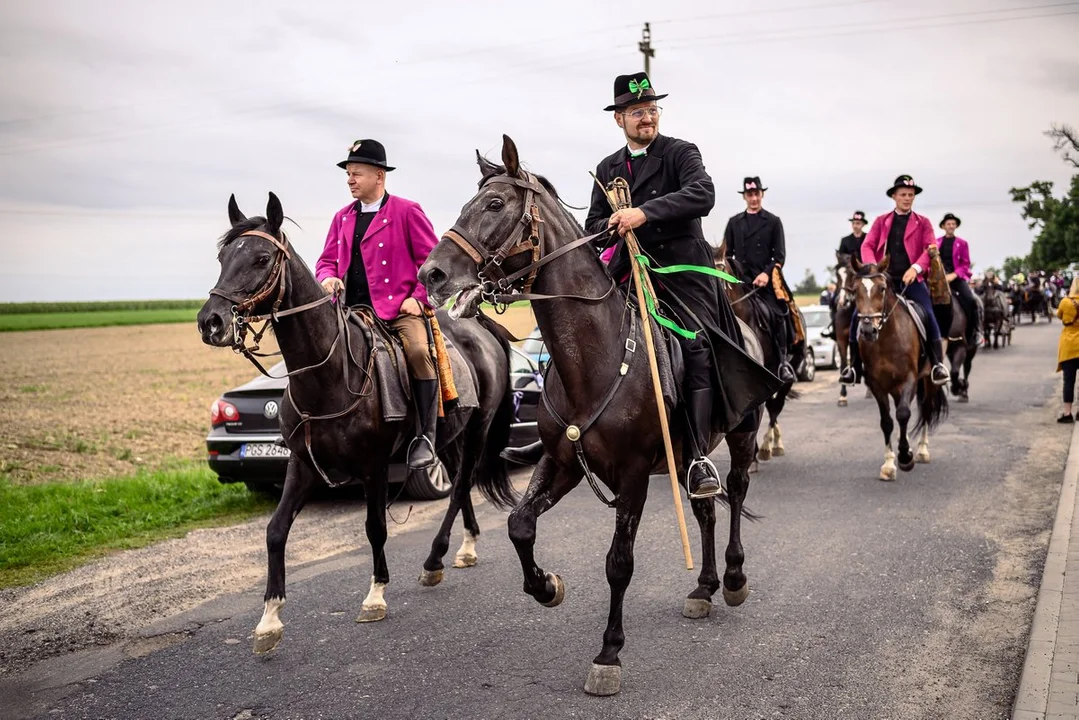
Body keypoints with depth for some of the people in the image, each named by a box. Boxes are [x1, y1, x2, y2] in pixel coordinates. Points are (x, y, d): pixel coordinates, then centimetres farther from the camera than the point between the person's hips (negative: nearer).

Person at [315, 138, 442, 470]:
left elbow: (433, 259, 0)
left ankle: (425, 436, -22)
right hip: (354, 311, 6)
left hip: (400, 309, -5)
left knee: (419, 351, -31)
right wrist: (328, 277, -4)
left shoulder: (407, 211, 2)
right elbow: (327, 259, 19)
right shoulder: (342, 217, 17)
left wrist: (418, 297, -11)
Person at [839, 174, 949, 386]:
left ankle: (937, 363, -8)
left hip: (912, 279, -1)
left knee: (928, 314, -20)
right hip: (883, 278, 1)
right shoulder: (881, 221, 14)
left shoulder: (923, 223, 11)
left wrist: (916, 268, -20)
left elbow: (930, 248, -1)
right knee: (858, 314, -12)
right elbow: (867, 246, 5)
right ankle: (853, 364, -2)